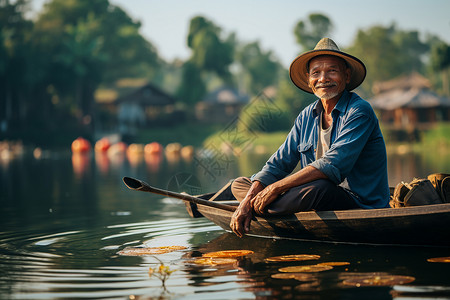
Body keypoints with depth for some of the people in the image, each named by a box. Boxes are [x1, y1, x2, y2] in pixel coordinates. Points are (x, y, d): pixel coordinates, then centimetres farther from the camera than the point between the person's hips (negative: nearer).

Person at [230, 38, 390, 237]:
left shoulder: (359, 112, -13)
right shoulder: (307, 117, 10)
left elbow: (333, 166, -25)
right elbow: (277, 164, 6)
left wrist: (276, 188, -23)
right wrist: (247, 201, -10)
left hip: (361, 205, -7)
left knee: (317, 188, -40)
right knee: (240, 184, 6)